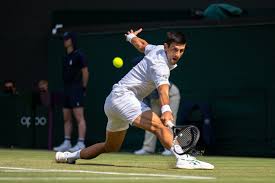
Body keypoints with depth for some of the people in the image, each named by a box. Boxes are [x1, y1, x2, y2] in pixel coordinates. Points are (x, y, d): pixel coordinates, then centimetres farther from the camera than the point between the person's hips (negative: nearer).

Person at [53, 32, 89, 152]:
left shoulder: (78, 55, -7)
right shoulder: (66, 57, 17)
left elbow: (85, 72, -8)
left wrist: (83, 87, -7)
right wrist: (65, 87, 13)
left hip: (76, 90, -9)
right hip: (67, 90, 9)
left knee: (79, 117, -12)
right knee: (66, 118, 9)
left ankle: (81, 143, -16)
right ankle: (67, 143, 13)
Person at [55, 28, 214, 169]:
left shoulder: (158, 49, 7)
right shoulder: (160, 65, -21)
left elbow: (141, 45, 30)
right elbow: (163, 88, -40)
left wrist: (131, 37, 52)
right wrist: (166, 110, -57)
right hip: (123, 96, -11)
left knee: (111, 147, 25)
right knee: (159, 125, -31)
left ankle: (69, 156, 35)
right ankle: (182, 158, -48)